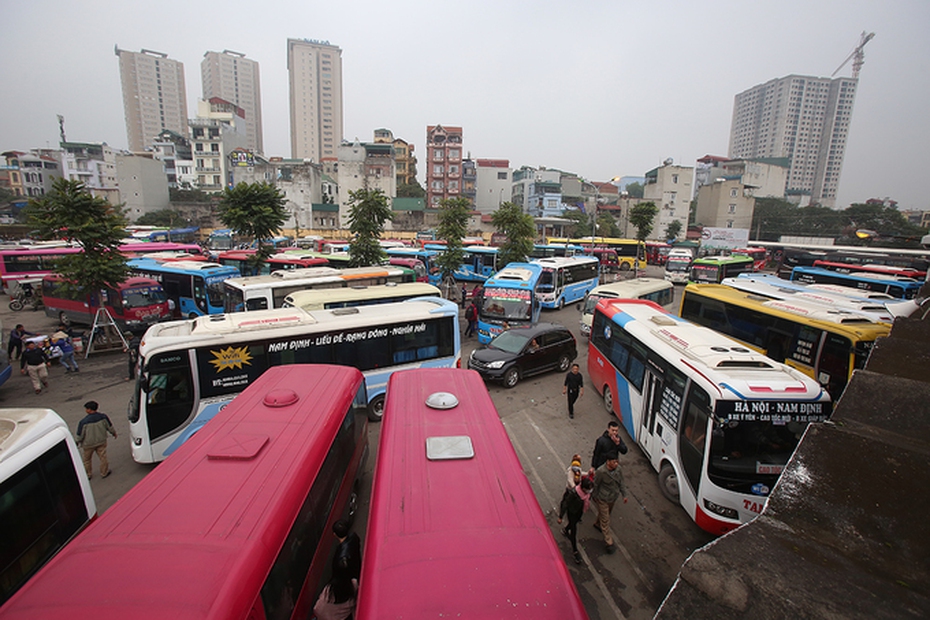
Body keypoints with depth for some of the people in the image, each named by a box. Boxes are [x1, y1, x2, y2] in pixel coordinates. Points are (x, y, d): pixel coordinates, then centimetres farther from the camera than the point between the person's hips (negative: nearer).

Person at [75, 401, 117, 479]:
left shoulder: (83, 422, -25)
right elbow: (110, 427, -1)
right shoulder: (103, 417, -16)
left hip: (88, 444, -2)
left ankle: (88, 475, 36)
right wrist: (114, 433, 17)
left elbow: (80, 436, -14)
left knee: (87, 459, 20)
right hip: (101, 441, 2)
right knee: (103, 457, 17)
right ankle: (104, 472, 30)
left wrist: (77, 442, 6)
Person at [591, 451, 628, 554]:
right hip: (603, 499, -6)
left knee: (607, 513, 29)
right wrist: (594, 498, -6)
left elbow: (621, 482, 2)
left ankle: (598, 524, 56)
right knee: (605, 520, 4)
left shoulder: (618, 469, -16)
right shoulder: (601, 472, -33)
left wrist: (624, 495, 6)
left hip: (613, 497, 6)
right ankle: (609, 542, 18)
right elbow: (595, 485, -17)